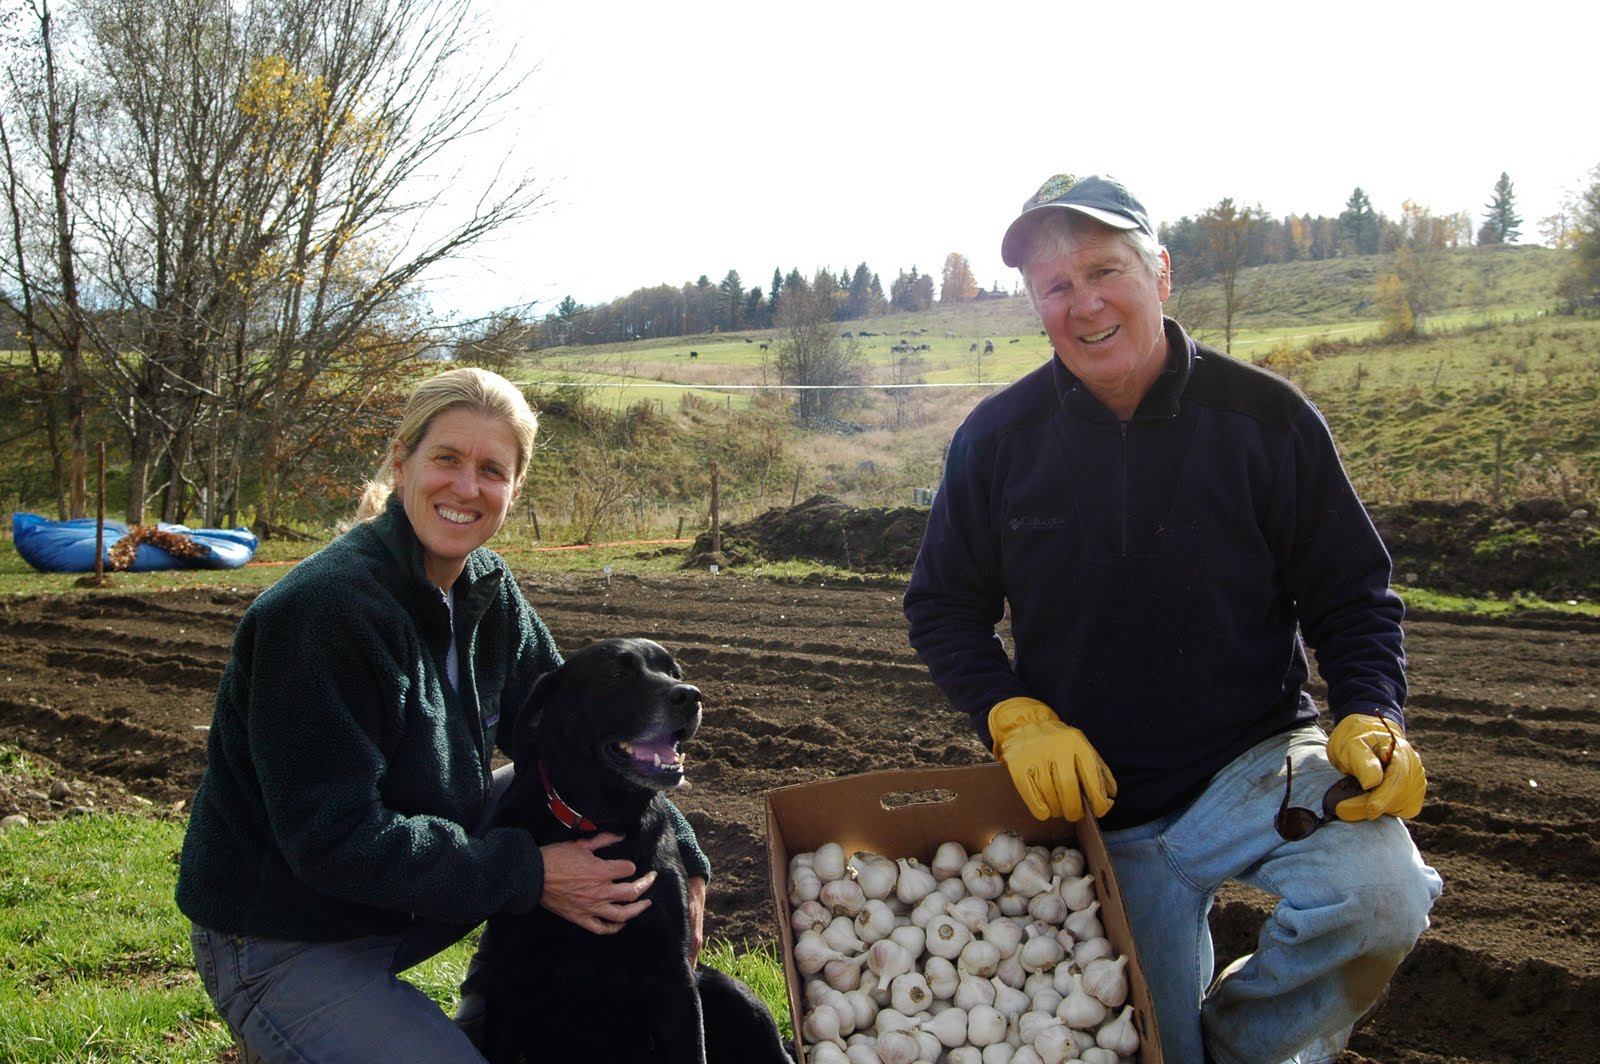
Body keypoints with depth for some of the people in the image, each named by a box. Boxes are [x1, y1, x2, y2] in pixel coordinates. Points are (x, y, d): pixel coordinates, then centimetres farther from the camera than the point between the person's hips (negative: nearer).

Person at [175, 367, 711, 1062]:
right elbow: (334, 836, -27)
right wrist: (527, 874, -26)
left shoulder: (487, 591, -1)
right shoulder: (323, 609, -26)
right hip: (283, 947, -8)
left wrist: (683, 858, -7)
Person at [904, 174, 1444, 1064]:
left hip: (1261, 762, -1)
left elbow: (1353, 594, -1)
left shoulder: (1268, 418, -8)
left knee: (1377, 899, -30)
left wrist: (1371, 717, -19)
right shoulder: (998, 439, -3)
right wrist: (1015, 717, -11)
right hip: (1104, 804, 2)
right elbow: (943, 608, 6)